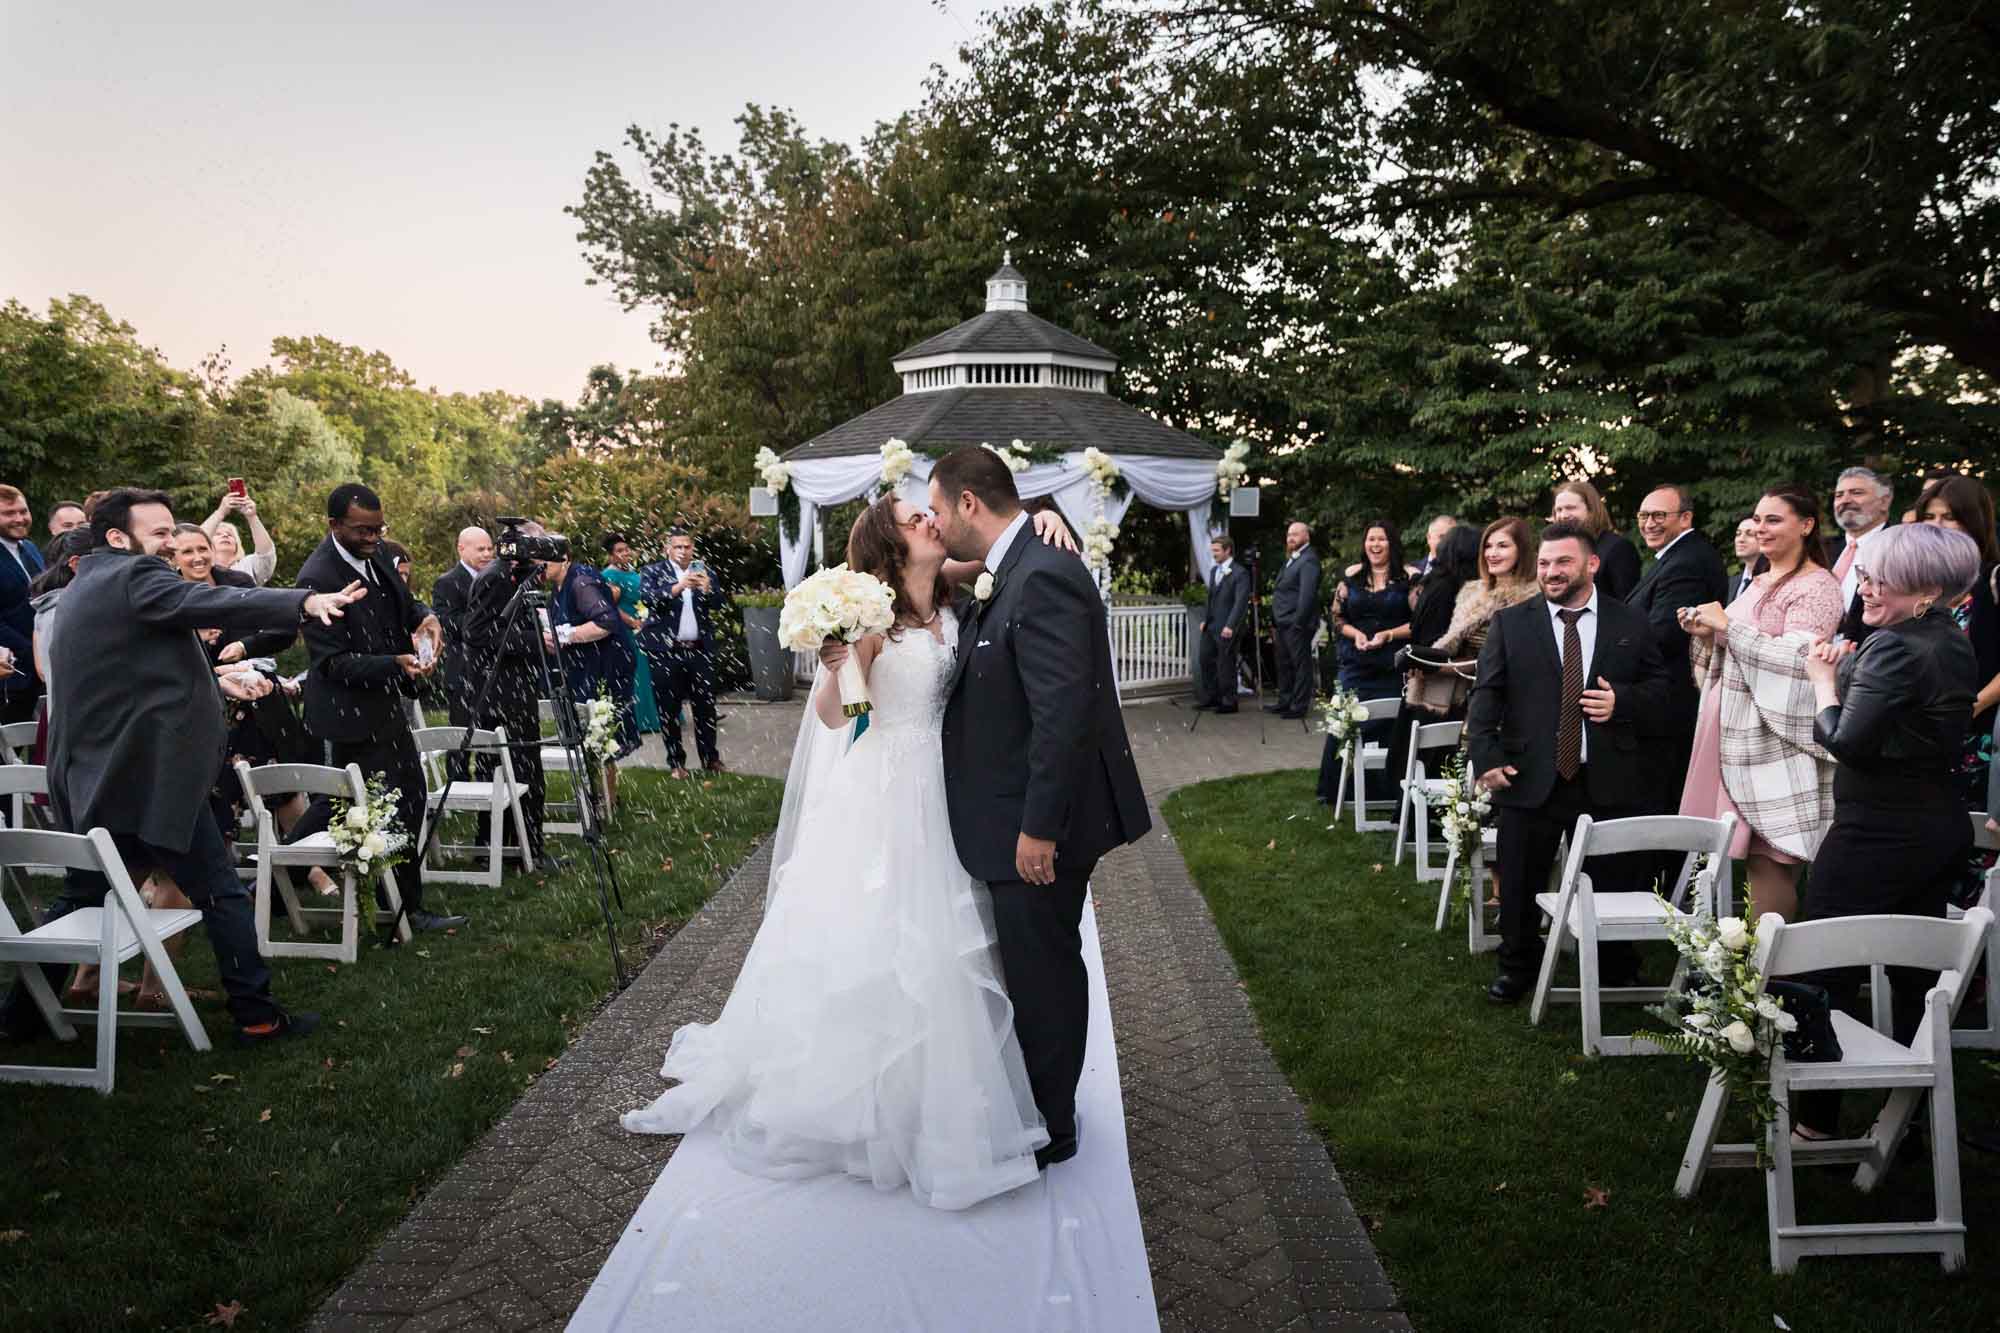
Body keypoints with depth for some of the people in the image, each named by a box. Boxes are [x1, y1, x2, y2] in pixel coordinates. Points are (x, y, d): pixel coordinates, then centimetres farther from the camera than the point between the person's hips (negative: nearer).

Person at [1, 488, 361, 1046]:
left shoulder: (84, 587, 17)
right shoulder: (132, 576, -13)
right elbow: (211, 602, -31)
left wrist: (214, 680, 20)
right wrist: (306, 602, -43)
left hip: (90, 774, 10)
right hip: (148, 774, -10)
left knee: (81, 895, 22)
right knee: (221, 893, -1)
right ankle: (255, 1014, 4)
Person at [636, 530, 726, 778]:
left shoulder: (703, 571, 9)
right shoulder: (653, 571, 1)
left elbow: (717, 604, 1)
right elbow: (647, 597, -16)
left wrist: (708, 589, -21)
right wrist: (678, 586, -29)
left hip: (700, 650, 2)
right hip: (666, 651, -2)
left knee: (706, 706, 7)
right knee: (669, 709, 4)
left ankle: (711, 758, 19)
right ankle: (676, 762, 14)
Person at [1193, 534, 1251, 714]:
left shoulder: (1240, 573, -11)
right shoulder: (1214, 571, 15)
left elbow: (1241, 602, -17)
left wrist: (1230, 626, -23)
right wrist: (1204, 619, 12)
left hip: (1226, 628, -8)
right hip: (1210, 626, 8)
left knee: (1226, 665, -1)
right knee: (1206, 660, 11)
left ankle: (1229, 702, 10)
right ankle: (1211, 697, 23)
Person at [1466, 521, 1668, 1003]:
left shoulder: (1630, 624, 5)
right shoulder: (1510, 623, 3)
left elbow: (1660, 688, 9)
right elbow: (1486, 696, -1)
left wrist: (1623, 701, -11)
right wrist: (1486, 757, -12)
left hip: (1608, 782, 0)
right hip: (1530, 779, 0)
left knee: (1614, 887, 11)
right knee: (1519, 887, 10)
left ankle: (1617, 977, 31)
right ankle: (1517, 967, 31)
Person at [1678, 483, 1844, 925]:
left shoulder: (1817, 587, -9)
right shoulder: (1760, 582, 17)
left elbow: (1796, 659, -21)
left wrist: (1728, 625, -17)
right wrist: (1708, 634, 4)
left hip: (1775, 739, -8)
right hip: (1735, 732, 8)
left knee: (1770, 859, -5)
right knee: (1748, 857, 10)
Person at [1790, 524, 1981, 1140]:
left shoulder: (1892, 647, -20)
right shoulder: (1956, 646, 10)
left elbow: (1848, 742, -21)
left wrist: (1824, 683, -6)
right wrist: (1847, 671, 5)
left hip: (1878, 832, -9)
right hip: (1941, 827, 9)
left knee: (1826, 974, -1)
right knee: (1916, 974, 16)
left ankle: (1817, 1118, 6)